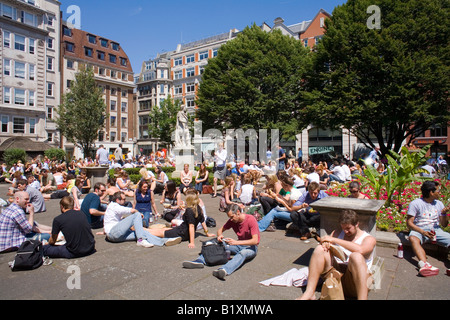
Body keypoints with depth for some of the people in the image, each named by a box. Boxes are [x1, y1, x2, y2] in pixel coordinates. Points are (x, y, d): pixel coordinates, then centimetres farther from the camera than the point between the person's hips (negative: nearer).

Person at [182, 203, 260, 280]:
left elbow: (255, 241, -25)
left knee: (242, 253, -39)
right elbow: (220, 230, 9)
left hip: (251, 247, -6)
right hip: (239, 245, 6)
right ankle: (200, 261, -26)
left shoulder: (251, 220, -19)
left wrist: (236, 242, -33)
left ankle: (224, 270, -61)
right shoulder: (232, 220, -1)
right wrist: (220, 236, -17)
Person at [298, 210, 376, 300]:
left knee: (356, 256, -33)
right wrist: (325, 244, -14)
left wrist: (334, 240, -17)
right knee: (320, 249, -19)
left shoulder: (369, 239, 4)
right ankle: (309, 293, -25)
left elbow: (360, 250, -19)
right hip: (334, 274, 4)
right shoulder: (337, 233, 19)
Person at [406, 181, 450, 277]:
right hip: (420, 229, -5)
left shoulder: (439, 204, 17)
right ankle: (424, 264, -59)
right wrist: (422, 232, -22)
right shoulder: (415, 203, 0)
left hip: (436, 229, 5)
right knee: (413, 238, -38)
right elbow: (409, 223, -6)